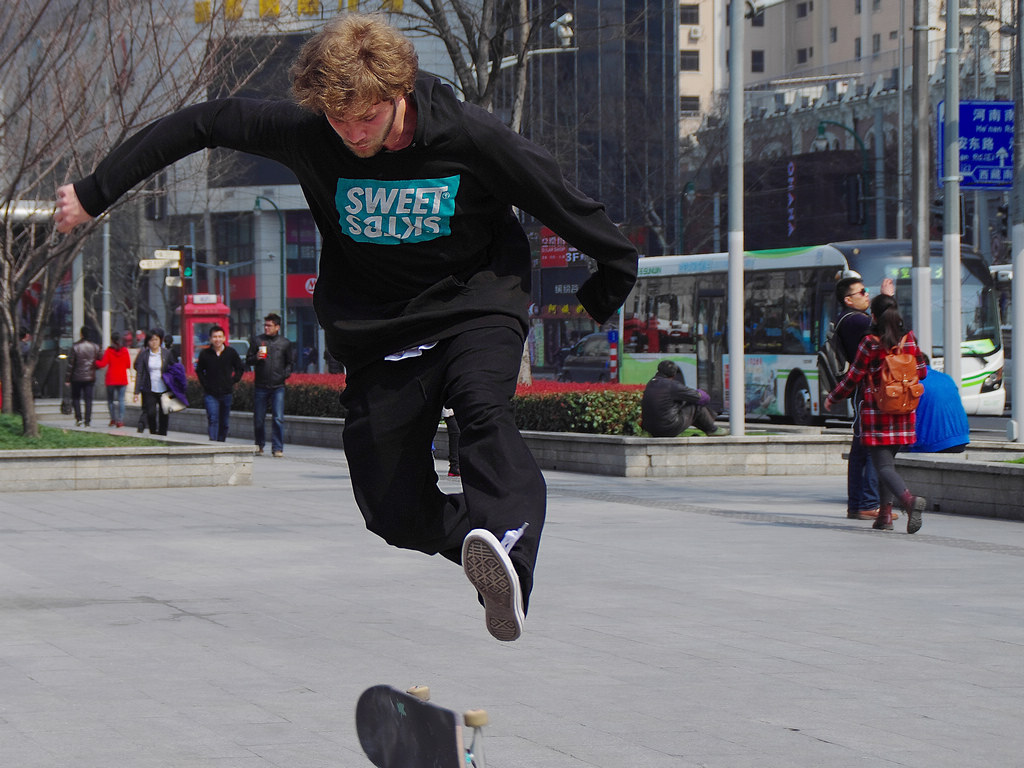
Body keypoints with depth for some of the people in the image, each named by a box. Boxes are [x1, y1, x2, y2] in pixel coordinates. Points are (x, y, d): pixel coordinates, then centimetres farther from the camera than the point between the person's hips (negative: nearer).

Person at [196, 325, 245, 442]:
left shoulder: (231, 352, 1)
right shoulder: (205, 354, -1)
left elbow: (240, 368, 13)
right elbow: (199, 371, 14)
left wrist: (233, 381, 3)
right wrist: (204, 383, 2)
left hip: (226, 393, 2)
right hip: (210, 394, -2)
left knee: (225, 423, 9)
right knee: (213, 420, -15)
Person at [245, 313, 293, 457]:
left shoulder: (285, 343, 7)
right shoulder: (257, 341, 4)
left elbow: (290, 362, 18)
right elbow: (248, 361, 8)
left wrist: (286, 374, 0)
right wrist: (256, 358, -12)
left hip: (278, 387, 0)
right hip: (260, 386, 0)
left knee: (278, 418, -9)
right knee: (259, 419, 5)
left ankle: (277, 448, -3)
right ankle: (259, 446, 22)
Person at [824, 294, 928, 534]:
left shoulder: (871, 343, -10)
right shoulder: (909, 339, 3)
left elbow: (853, 377, -5)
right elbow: (922, 372, 12)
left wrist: (832, 398, 10)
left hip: (877, 413, -5)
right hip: (904, 413, 5)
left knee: (883, 465, -7)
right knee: (888, 459, 19)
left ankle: (909, 499, -33)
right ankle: (885, 512, 13)